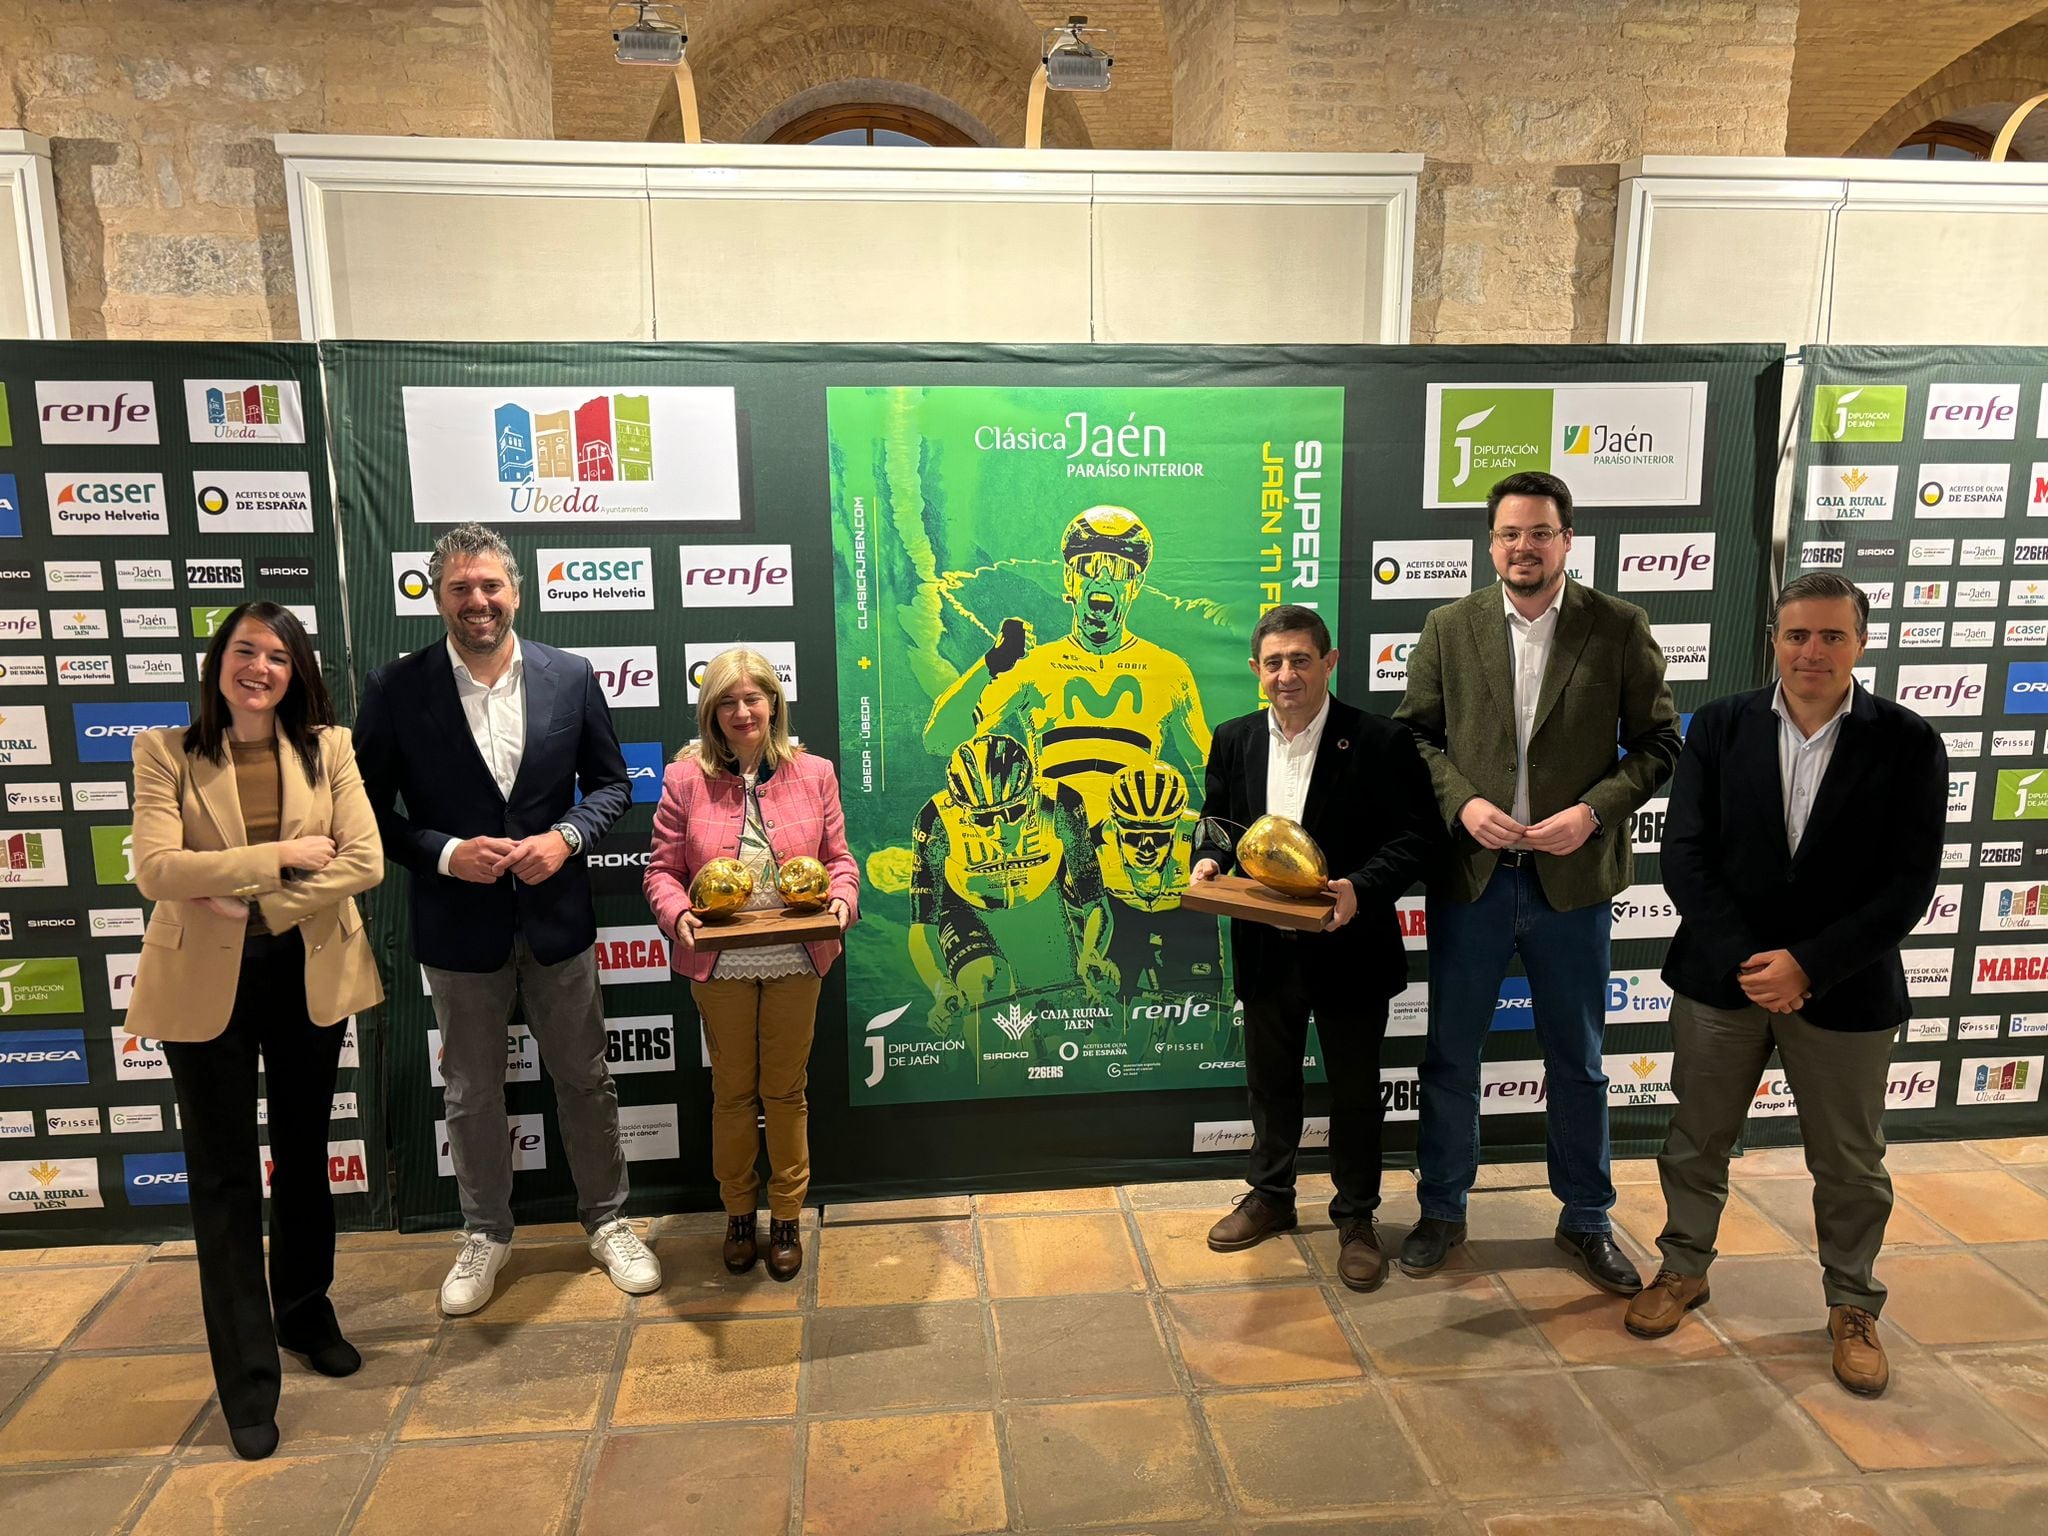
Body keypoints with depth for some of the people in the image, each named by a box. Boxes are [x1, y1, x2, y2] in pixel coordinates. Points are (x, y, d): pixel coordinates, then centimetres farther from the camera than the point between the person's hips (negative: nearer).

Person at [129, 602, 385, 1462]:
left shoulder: (327, 748, 0)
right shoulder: (167, 754, -4)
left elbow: (365, 862, -9)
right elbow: (155, 870, -16)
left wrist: (260, 907, -16)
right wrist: (282, 855, -19)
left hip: (311, 976, 2)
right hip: (207, 982, -1)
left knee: (302, 1156, 17)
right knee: (225, 1178, 6)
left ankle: (305, 1313, 38)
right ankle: (247, 1381, 17)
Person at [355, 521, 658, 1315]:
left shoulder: (570, 676, -4)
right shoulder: (396, 688, -7)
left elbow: (610, 781, 4)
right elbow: (370, 808, -3)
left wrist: (566, 836, -14)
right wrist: (445, 854, -18)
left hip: (557, 917, 1)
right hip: (459, 927, 0)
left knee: (585, 1080, 13)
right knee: (472, 1094, 15)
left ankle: (607, 1221, 33)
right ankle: (485, 1235, 36)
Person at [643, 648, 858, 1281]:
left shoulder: (814, 773, 0)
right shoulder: (685, 778, -4)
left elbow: (838, 857, 4)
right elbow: (661, 869, -2)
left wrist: (841, 900, -15)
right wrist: (678, 914, -20)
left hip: (795, 962, 1)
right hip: (719, 965, 0)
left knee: (786, 1091, 12)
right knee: (733, 1092, 14)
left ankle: (787, 1218, 30)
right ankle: (738, 1215, 33)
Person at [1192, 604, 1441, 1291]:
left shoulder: (1379, 741, -12)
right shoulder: (1234, 740, 2)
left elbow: (1417, 834, -12)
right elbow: (1216, 820, 12)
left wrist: (1363, 888, -27)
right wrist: (1210, 860, -9)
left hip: (1347, 946, -4)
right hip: (1265, 947, 4)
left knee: (1354, 1089, 12)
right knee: (1270, 1080, 20)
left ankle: (1356, 1218, 32)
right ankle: (1271, 1195, 41)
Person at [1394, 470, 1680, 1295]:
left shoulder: (1620, 628, -3)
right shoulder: (1449, 627, 1)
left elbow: (1657, 742, 0)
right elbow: (1414, 733, 3)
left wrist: (1595, 809, -15)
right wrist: (1461, 802, -13)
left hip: (1572, 879, 0)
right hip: (1470, 873, 1)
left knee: (1577, 1063, 13)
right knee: (1450, 1057, 11)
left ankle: (1586, 1219, 33)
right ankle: (1441, 1210, 30)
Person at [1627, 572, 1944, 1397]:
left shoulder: (1908, 743, -7)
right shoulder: (1720, 725, -4)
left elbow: (1908, 884, -10)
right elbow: (1684, 854, -7)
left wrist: (1806, 964, -19)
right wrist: (1747, 962, -16)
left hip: (1844, 988, -1)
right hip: (1721, 976, 1)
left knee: (1850, 1163, 14)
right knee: (1696, 1140, 15)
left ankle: (1852, 1306, 36)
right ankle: (1684, 1268, 36)